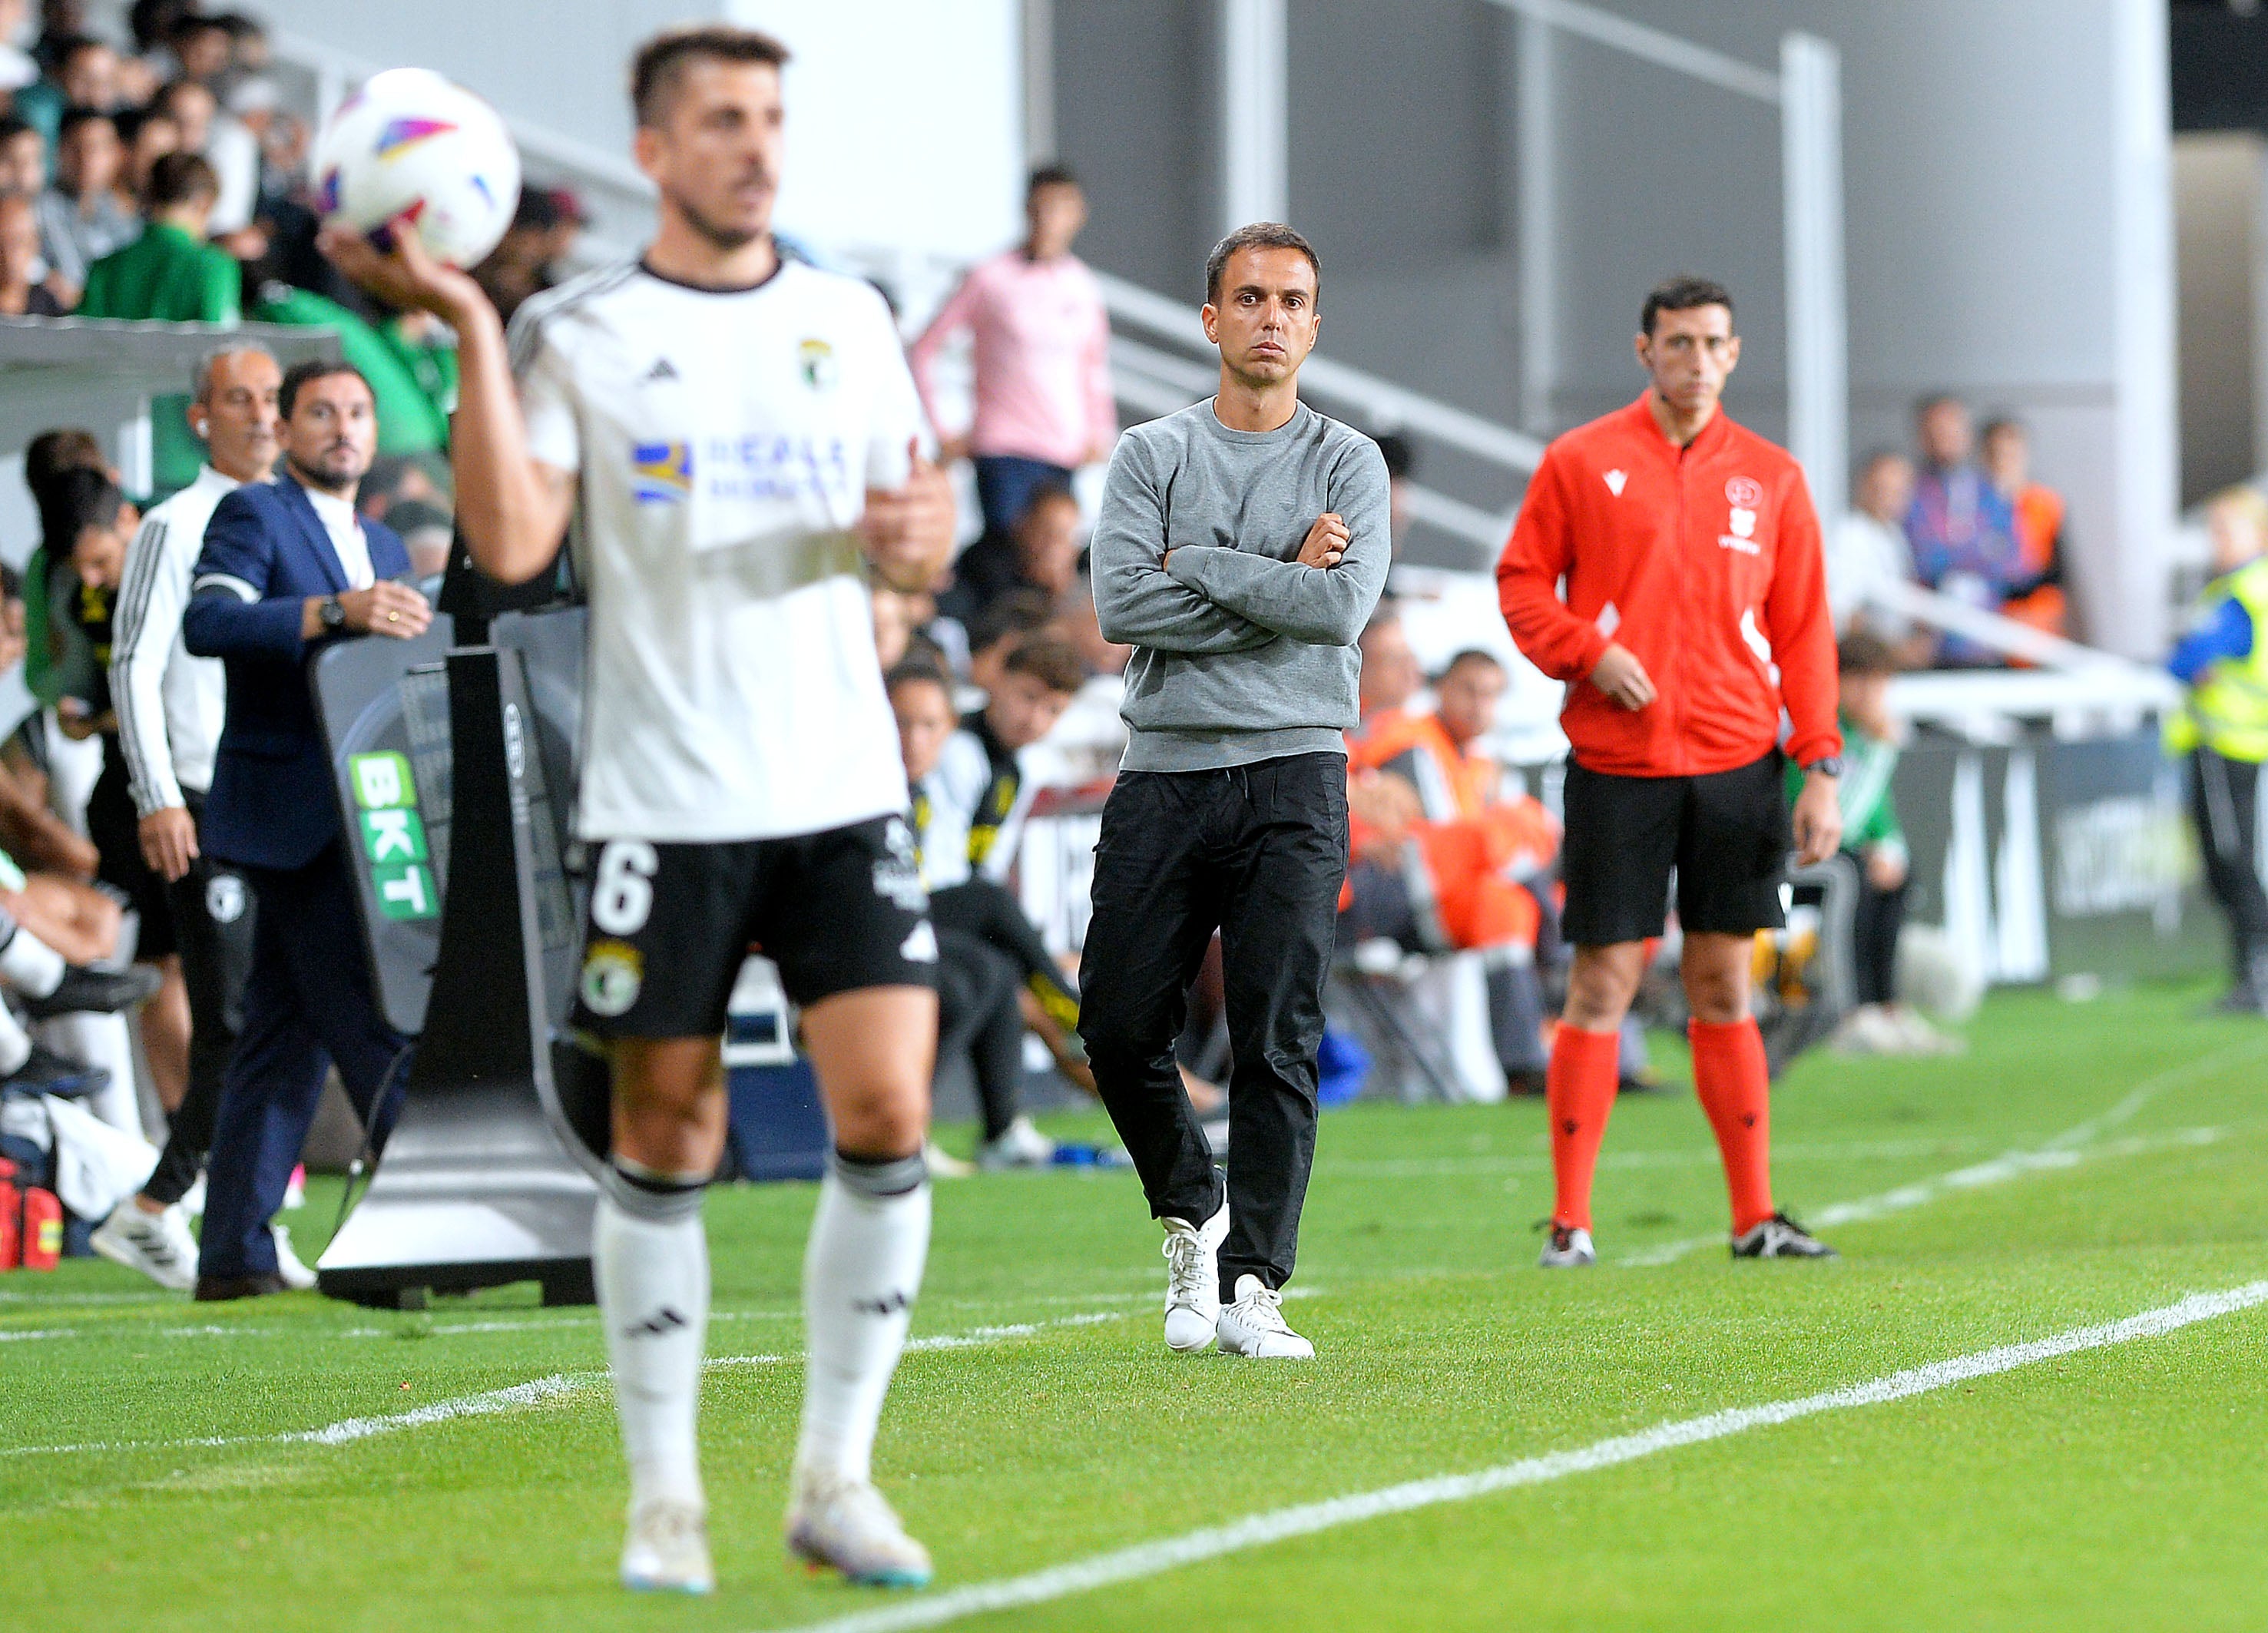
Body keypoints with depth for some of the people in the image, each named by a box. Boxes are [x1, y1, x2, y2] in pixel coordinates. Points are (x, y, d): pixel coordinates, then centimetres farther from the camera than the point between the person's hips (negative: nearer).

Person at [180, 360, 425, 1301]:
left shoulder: (381, 547, 22)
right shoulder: (253, 516, -3)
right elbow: (208, 623, -21)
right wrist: (335, 612, -32)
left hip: (351, 823, 8)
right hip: (288, 815, -8)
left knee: (283, 1037, 7)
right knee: (372, 1022, -13)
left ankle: (235, 1252, 8)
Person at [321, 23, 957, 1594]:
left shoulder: (851, 319, 11)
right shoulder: (580, 333, 0)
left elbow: (919, 546, 17)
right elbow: (511, 541, -12)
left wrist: (919, 536, -7)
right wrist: (470, 330, -15)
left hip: (843, 787, 3)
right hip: (662, 801, -3)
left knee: (888, 1116, -7)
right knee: (666, 1142, 2)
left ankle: (836, 1477, 4)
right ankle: (666, 1494, 12)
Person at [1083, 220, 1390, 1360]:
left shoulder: (1347, 463, 7)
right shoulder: (1152, 455, 9)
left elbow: (1344, 605, -10)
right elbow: (1121, 605, -6)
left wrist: (1197, 565, -7)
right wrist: (1279, 583, -7)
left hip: (1293, 767, -2)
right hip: (1164, 772, 2)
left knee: (1277, 1040, -8)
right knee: (1119, 1023, -1)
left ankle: (1252, 1286, -6)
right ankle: (1191, 1215, 23)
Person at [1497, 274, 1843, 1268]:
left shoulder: (1770, 478, 9)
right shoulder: (1580, 462, 3)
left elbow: (1803, 629, 9)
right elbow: (1521, 582, 6)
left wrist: (1820, 767, 3)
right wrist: (1590, 654, -12)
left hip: (1737, 763, 2)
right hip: (1617, 763, -2)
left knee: (1724, 988, 5)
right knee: (1601, 987, -4)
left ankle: (1754, 1215, 9)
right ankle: (1569, 1224, 1)